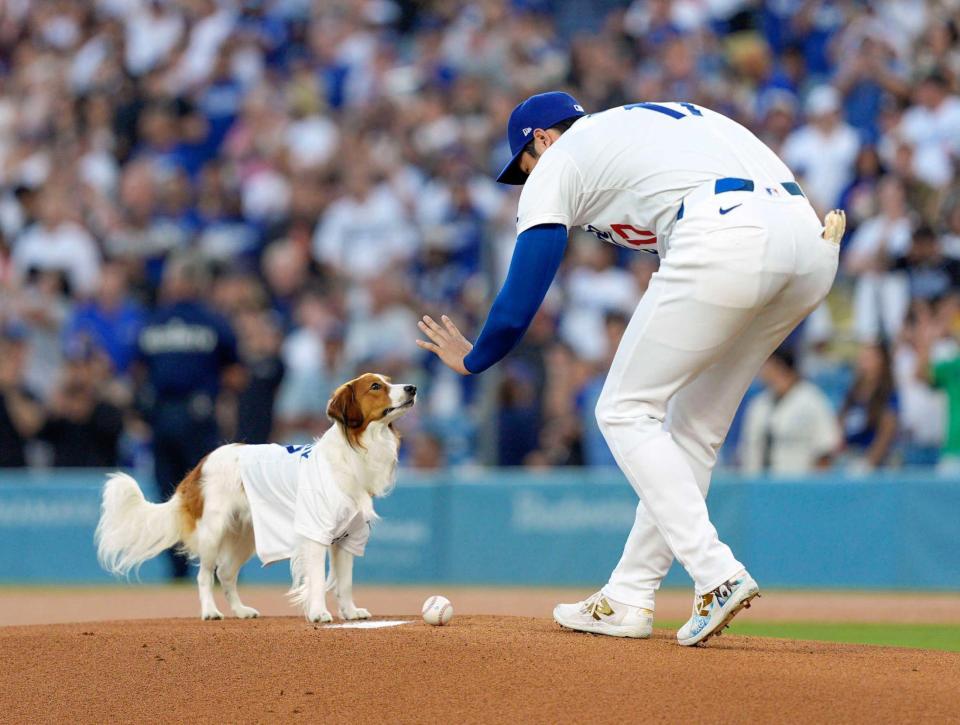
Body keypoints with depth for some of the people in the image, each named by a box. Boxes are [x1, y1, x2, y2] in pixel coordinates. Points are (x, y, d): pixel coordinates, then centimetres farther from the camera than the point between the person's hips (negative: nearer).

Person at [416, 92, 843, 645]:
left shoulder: (559, 159, 17)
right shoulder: (658, 117, 36)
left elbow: (520, 300, 14)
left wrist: (471, 360, 31)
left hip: (724, 244, -7)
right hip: (811, 245, 7)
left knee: (626, 411, 7)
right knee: (695, 426, 19)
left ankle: (716, 575, -6)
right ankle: (628, 600, 22)